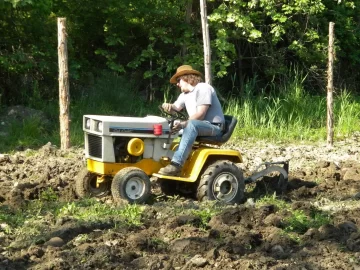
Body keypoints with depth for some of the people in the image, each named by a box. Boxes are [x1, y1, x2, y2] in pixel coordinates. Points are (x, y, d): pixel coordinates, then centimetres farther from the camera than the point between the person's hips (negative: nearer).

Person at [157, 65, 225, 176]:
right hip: (196, 127, 9)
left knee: (191, 124, -38)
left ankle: (176, 164, -49)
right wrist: (168, 106, -11)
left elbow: (200, 115, -22)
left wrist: (182, 124, -31)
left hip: (214, 127, -9)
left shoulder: (203, 88, -12)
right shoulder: (185, 94, 17)